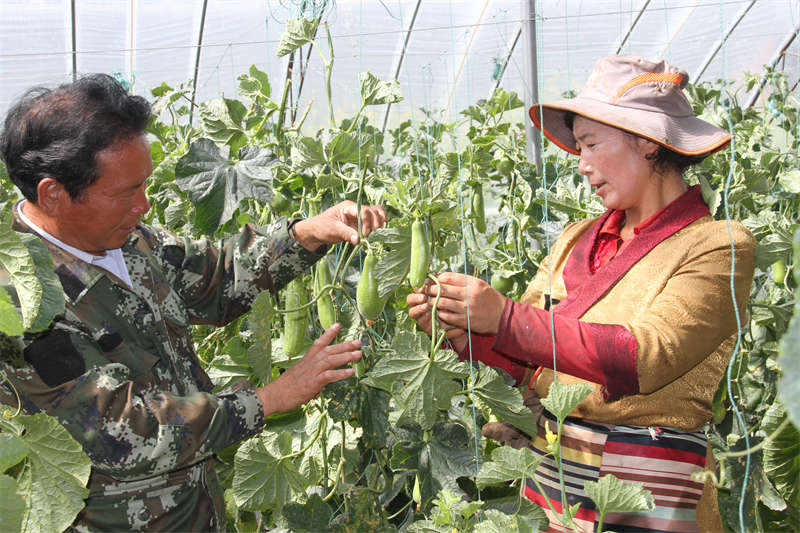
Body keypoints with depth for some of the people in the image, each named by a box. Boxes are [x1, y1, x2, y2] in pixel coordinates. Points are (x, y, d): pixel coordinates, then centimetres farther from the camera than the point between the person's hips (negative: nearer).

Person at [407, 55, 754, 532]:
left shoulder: (719, 246, -8)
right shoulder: (577, 240, 10)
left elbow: (645, 359, -21)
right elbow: (526, 361, 9)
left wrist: (503, 317, -23)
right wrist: (460, 331, -10)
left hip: (647, 494, -5)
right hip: (548, 476, 5)